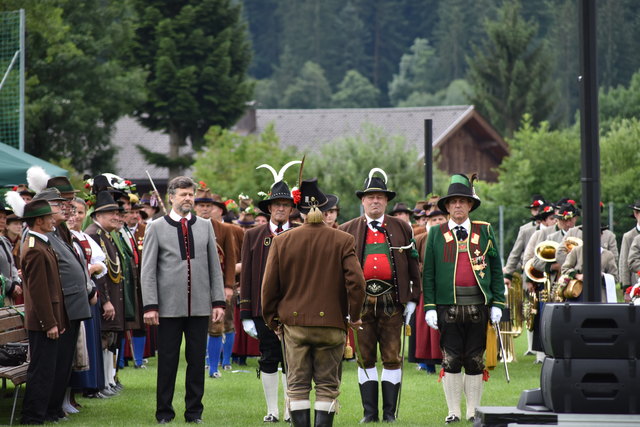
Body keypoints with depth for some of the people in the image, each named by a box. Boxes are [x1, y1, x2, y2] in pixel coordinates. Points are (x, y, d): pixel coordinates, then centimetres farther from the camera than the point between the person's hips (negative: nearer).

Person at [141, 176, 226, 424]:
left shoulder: (205, 226, 11)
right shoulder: (156, 228, 2)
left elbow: (215, 267, 11)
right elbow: (148, 270, -1)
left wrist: (218, 301, 3)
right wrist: (150, 305, -9)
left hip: (200, 306, 2)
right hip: (169, 307, -2)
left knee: (197, 360, 5)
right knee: (167, 361, 1)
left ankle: (194, 411, 14)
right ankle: (164, 411, 11)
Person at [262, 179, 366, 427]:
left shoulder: (282, 241, -1)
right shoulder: (343, 241, -5)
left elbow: (269, 285, 1)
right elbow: (356, 281, -12)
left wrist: (272, 318, 14)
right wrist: (354, 315, 3)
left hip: (294, 323, 1)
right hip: (332, 323, -1)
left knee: (297, 386, 6)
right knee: (327, 385, 5)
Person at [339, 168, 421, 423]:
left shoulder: (402, 229, 9)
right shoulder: (347, 230, 8)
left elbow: (413, 266, 9)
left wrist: (412, 299, 3)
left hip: (392, 299, 0)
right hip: (360, 299, 0)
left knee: (393, 357, 0)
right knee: (365, 357, 4)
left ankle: (390, 413, 6)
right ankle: (370, 413, 10)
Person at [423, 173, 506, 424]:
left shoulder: (484, 231, 8)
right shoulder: (436, 234, 7)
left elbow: (496, 269, 9)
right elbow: (428, 273, 6)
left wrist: (497, 304, 1)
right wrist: (429, 307, -3)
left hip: (478, 306, 1)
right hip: (448, 306, -1)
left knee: (475, 361, 4)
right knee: (451, 361, 1)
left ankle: (473, 411, 12)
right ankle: (453, 411, 9)